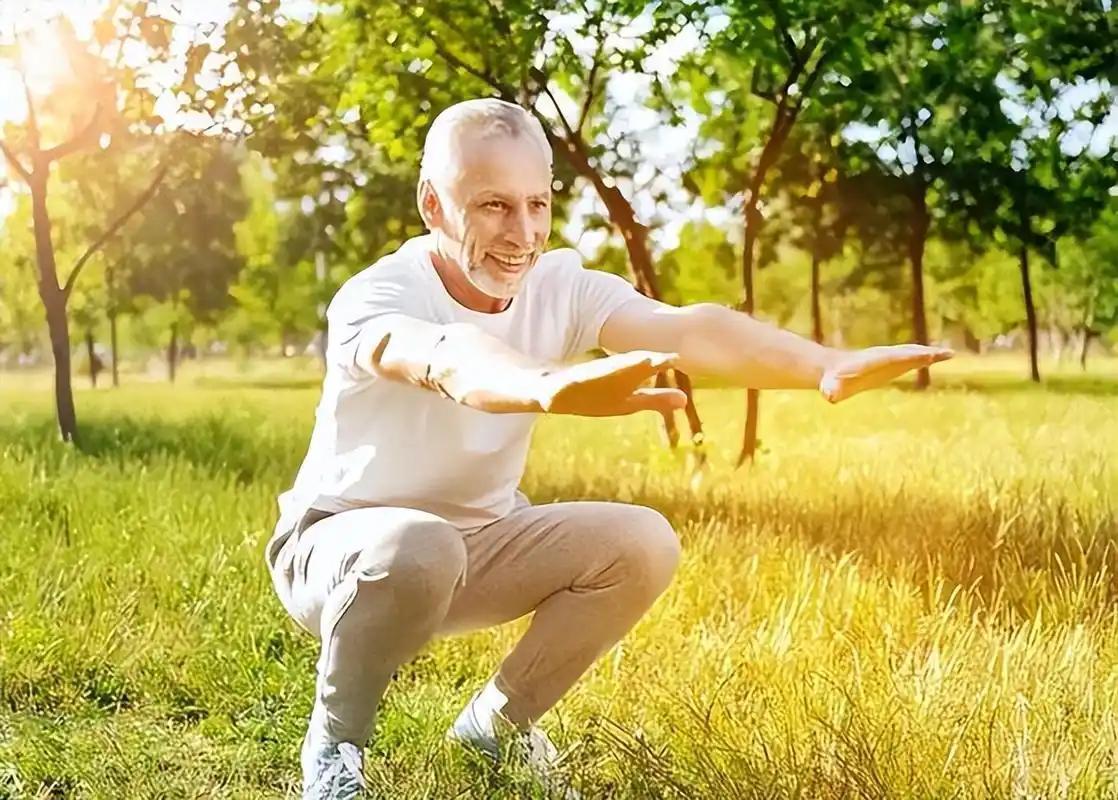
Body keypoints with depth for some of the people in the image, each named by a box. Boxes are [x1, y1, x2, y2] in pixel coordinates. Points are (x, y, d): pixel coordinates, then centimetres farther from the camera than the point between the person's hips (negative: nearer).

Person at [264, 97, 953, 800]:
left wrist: (829, 365, -49)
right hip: (339, 544, -5)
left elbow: (685, 329, -31)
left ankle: (500, 721, 5)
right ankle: (334, 740, -9)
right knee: (416, 547, -38)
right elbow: (448, 360, -51)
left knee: (641, 543, -17)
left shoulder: (559, 285, -13)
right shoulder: (375, 297, -26)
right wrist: (553, 388, -73)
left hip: (479, 542, 5)